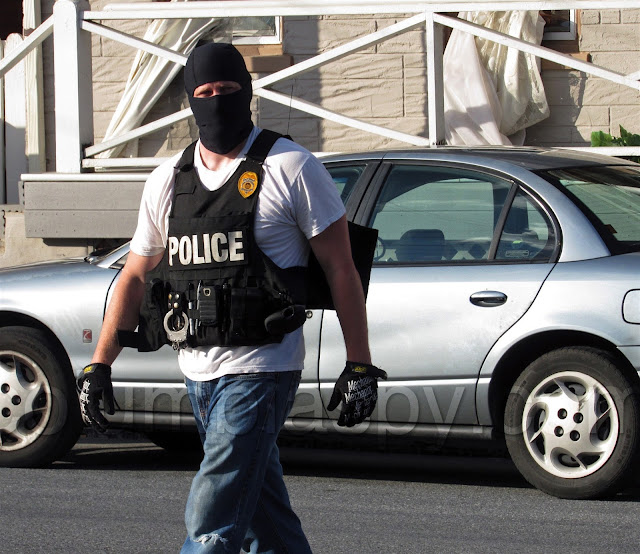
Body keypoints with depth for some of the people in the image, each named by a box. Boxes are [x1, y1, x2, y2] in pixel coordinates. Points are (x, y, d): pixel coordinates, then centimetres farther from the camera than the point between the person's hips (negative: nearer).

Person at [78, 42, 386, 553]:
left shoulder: (290, 167, -5)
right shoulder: (167, 180, 10)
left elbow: (341, 269, -5)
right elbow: (136, 276, 17)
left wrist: (359, 366, -9)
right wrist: (99, 364, 11)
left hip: (262, 367, -6)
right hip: (199, 372, 6)